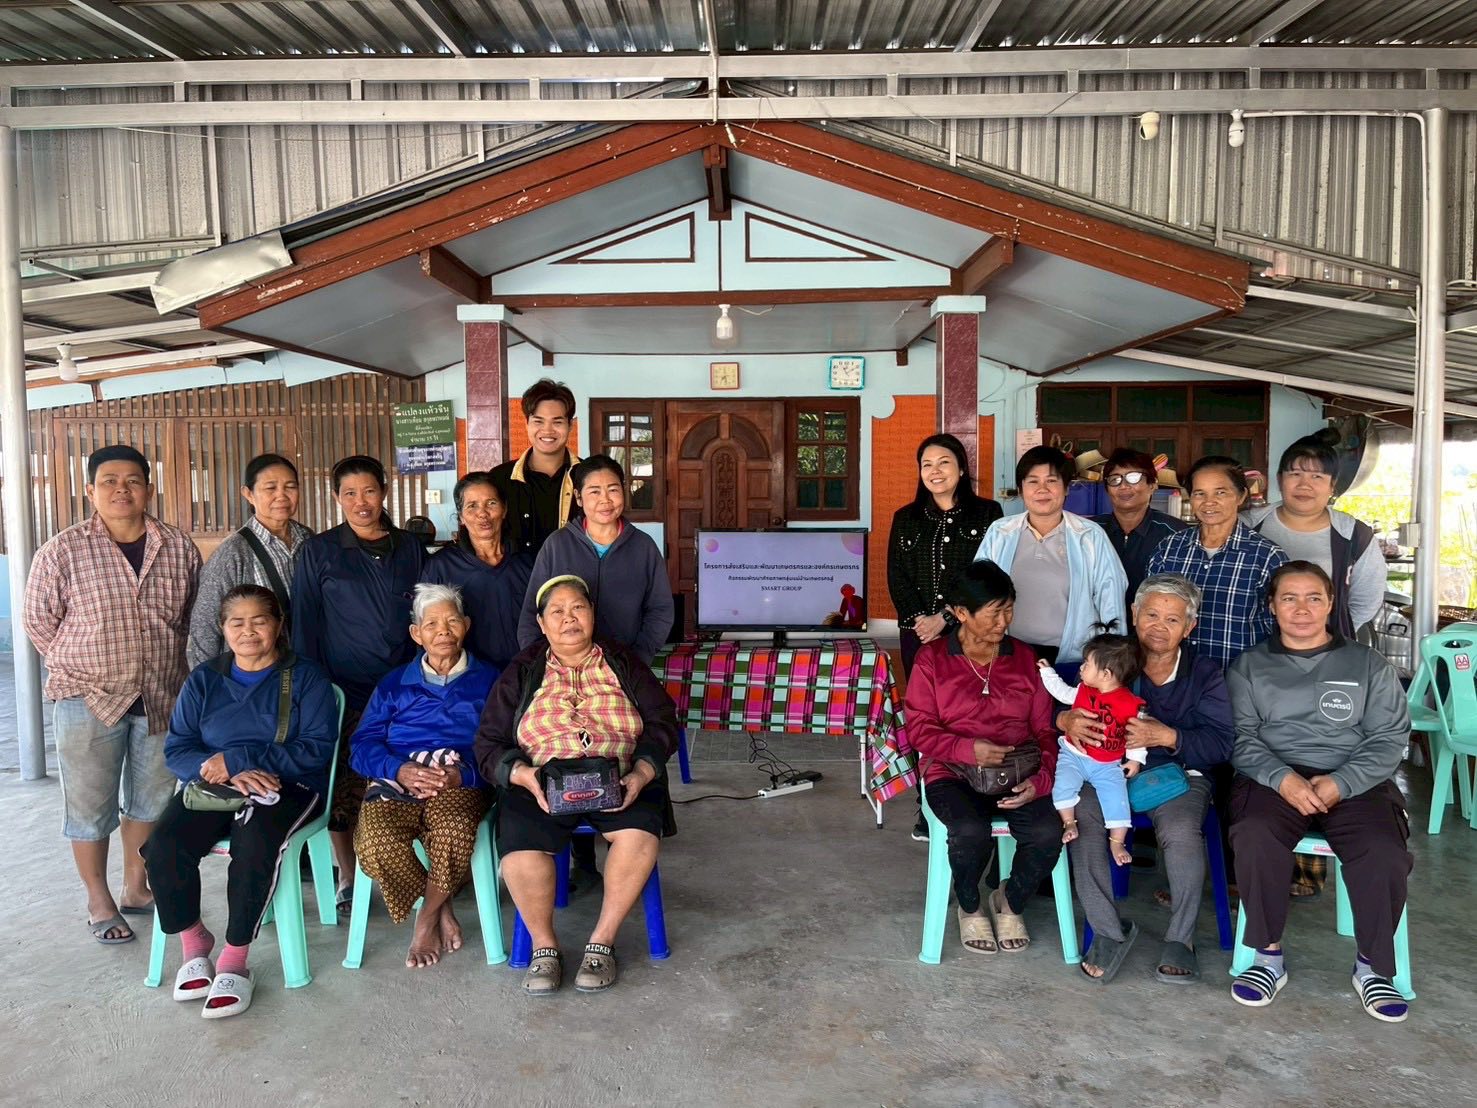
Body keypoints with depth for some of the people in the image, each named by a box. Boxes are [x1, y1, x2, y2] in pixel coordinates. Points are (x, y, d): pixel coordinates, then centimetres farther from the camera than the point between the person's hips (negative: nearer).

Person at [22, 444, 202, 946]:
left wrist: (171, 669, 7)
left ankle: (136, 889, 33)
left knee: (151, 800, 15)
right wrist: (79, 669, 0)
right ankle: (99, 903, 25)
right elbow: (38, 620, 0)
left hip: (161, 698, 3)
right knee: (90, 807, 8)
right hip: (88, 701, -3)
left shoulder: (179, 548, 0)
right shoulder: (63, 552, -8)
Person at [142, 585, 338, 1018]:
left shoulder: (305, 677, 4)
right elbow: (177, 750, 6)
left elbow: (317, 749, -8)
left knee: (255, 846, -35)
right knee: (164, 848, -25)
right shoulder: (203, 680, 16)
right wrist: (229, 773, -16)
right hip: (213, 786, 4)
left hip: (285, 787, -3)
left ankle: (234, 960, -17)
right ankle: (194, 944, -1)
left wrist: (237, 758, -14)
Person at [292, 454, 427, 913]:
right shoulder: (318, 552, 4)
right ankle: (347, 880, 18)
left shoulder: (410, 549, 10)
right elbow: (305, 627, 4)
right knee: (344, 792, 2)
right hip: (346, 694, -1)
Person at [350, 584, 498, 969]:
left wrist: (463, 773, -16)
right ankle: (442, 909, -2)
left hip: (461, 781, -2)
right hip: (396, 779, 2)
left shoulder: (489, 680, 18)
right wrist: (400, 771, -11)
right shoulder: (394, 684, 25)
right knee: (376, 846, -31)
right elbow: (362, 745, 10)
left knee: (454, 836, -36)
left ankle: (428, 917, -4)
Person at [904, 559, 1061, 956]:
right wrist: (968, 750, -20)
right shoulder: (932, 658, 2)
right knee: (971, 832, -34)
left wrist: (1040, 779, -11)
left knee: (1048, 832, -27)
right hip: (952, 773, -2)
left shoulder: (1025, 658, 11)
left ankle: (1010, 902, 8)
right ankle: (970, 907, 3)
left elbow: (1044, 730, 9)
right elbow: (919, 728, -2)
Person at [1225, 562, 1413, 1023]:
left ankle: (1372, 966, -4)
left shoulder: (1368, 665, 14)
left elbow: (1389, 738, 6)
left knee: (1384, 854, -29)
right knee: (1254, 837, -32)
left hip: (1355, 782, 1)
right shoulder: (1249, 667, 13)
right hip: (1273, 778, 0)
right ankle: (1269, 956, -13)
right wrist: (1283, 778, -16)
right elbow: (1242, 738, 3)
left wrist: (1340, 783, -11)